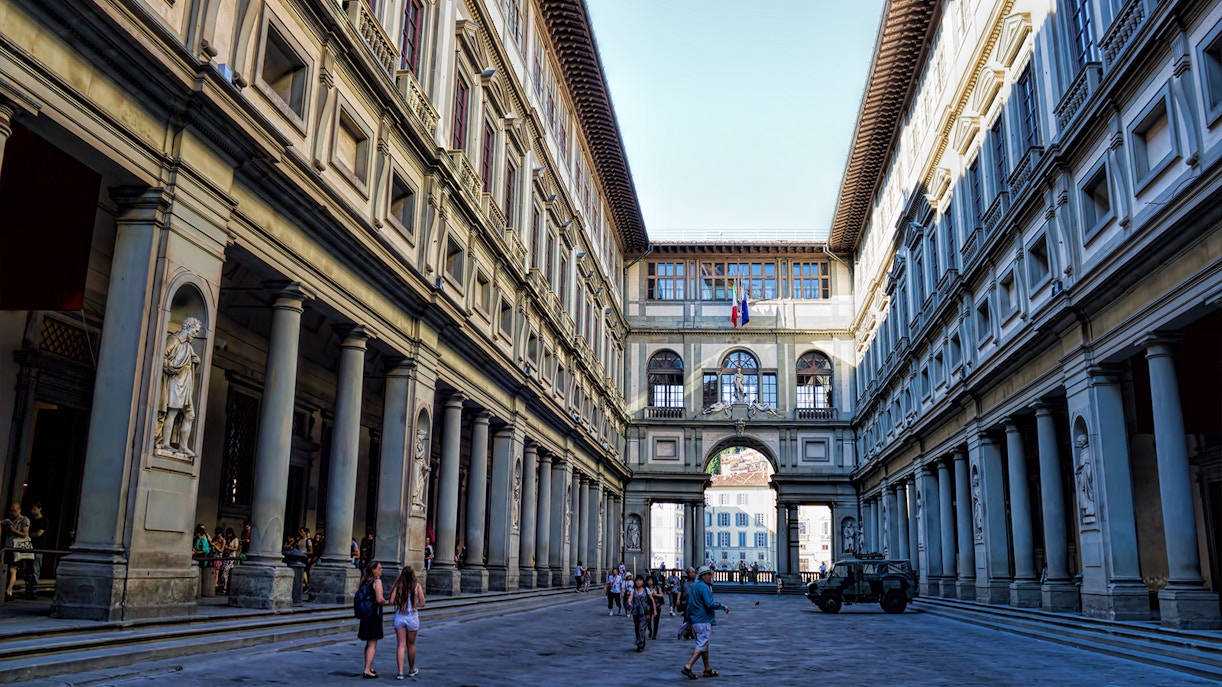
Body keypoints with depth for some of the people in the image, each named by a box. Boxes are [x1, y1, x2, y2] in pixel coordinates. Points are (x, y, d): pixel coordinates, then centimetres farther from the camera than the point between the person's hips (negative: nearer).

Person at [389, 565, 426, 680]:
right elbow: (422, 603, -5)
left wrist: (400, 602, 10)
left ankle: (400, 672, -4)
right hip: (412, 617, -1)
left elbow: (391, 602, -9)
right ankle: (411, 670, 31)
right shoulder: (417, 586, -7)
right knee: (411, 645, 15)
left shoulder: (397, 586, -5)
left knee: (401, 645, 4)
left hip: (399, 617, 1)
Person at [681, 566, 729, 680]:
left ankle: (708, 670, 22)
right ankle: (688, 667, -14)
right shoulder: (704, 587, -16)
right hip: (703, 620, -10)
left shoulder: (694, 585, 14)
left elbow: (689, 603, 20)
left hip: (695, 620, 10)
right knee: (701, 645, -7)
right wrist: (723, 606, -8)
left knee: (704, 645, 16)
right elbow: (710, 604, -22)